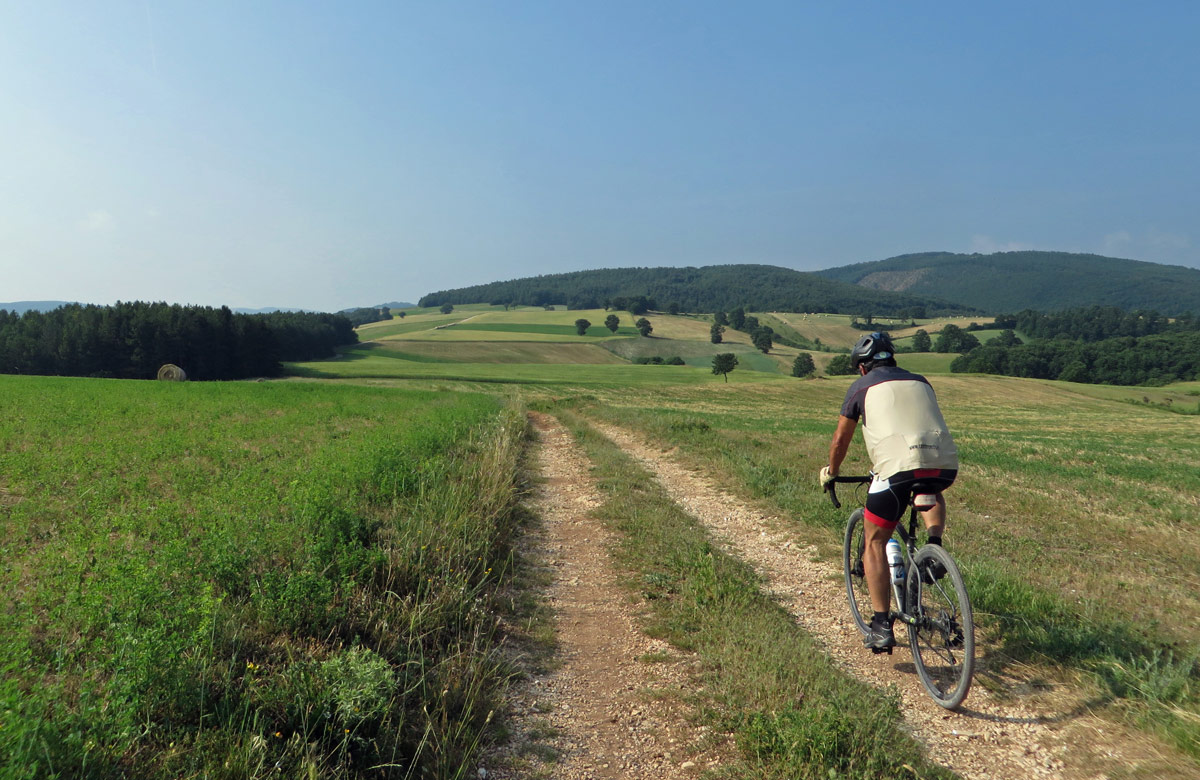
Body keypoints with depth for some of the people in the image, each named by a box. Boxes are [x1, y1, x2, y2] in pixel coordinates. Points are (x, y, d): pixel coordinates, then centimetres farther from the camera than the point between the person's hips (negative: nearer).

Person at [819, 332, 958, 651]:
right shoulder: (920, 382, 28)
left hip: (898, 465, -4)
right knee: (931, 493, 40)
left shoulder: (862, 387, 17)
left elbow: (840, 440, 24)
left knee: (875, 542, 13)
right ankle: (934, 543, 14)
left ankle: (881, 626, 6)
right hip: (946, 463, 4)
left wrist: (831, 472, 42)